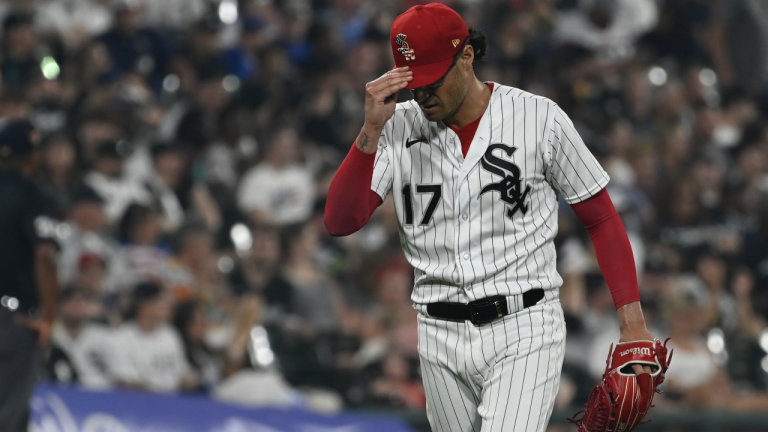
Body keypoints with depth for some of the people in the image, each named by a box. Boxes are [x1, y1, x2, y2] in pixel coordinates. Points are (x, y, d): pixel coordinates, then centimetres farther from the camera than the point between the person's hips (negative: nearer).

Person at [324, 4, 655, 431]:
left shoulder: (540, 119, -5)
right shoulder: (398, 129, 2)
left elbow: (601, 218, 2)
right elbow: (340, 221, -8)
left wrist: (632, 321, -6)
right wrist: (371, 131, -19)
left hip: (524, 332, -4)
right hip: (442, 337, 4)